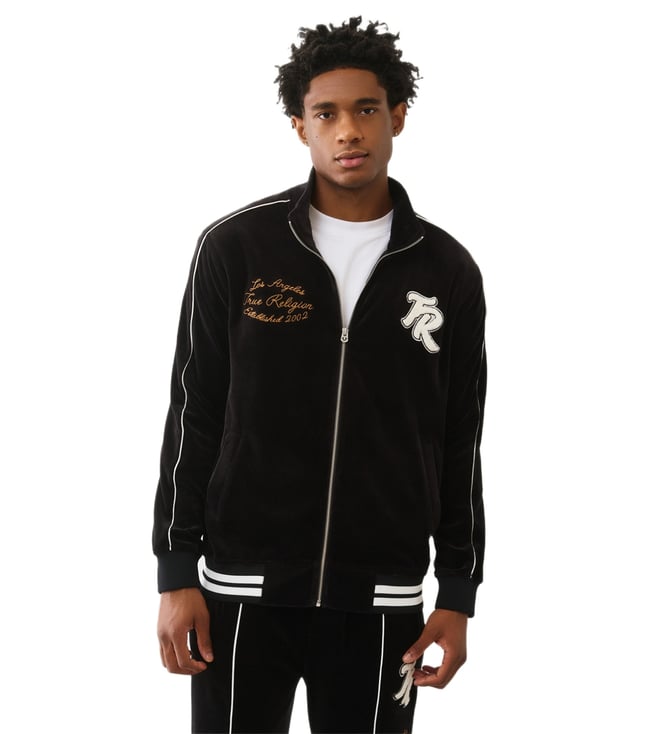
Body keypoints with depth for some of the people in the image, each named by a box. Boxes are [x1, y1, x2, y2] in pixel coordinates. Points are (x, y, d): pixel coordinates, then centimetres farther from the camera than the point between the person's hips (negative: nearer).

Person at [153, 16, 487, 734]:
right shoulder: (234, 247, -2)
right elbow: (193, 413, 1)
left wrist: (459, 594, 6)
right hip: (243, 591, -1)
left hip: (382, 600, 2)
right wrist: (176, 573, -2)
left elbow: (460, 446, 8)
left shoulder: (449, 271, 3)